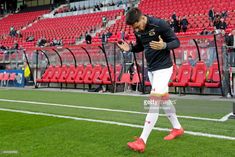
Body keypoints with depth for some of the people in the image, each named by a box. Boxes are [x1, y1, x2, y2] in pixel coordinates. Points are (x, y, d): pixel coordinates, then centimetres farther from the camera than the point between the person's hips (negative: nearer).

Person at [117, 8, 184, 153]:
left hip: (163, 68, -8)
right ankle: (177, 128, 33)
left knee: (154, 102, -13)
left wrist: (164, 45, -34)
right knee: (163, 99, 15)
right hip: (151, 69, 8)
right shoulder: (138, 30, 2)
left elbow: (176, 42, -13)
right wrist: (130, 48, -4)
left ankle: (142, 141, -13)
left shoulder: (160, 24, -18)